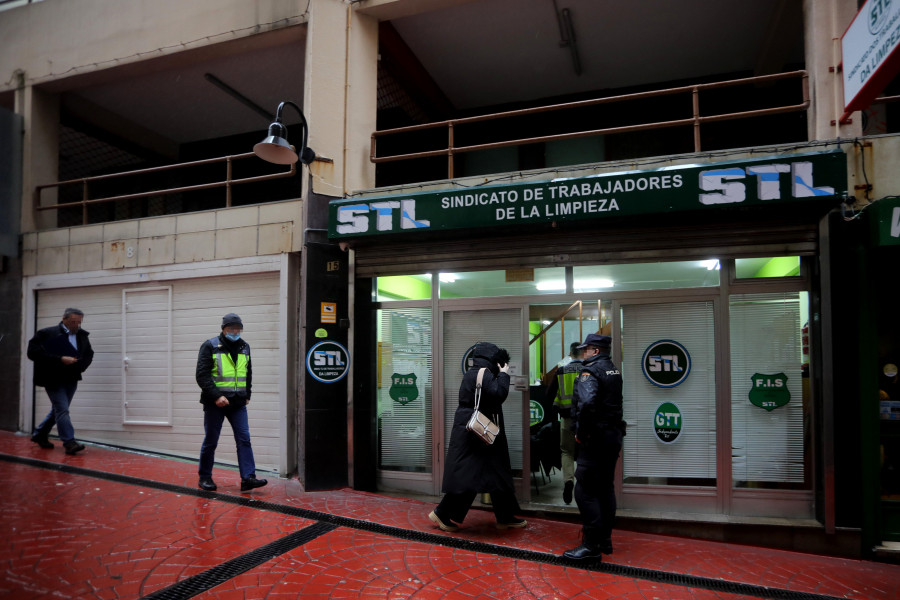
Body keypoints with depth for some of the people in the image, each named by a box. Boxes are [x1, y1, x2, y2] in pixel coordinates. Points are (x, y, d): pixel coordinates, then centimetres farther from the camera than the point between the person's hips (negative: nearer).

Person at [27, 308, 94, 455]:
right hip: (53, 380, -6)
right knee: (62, 410, -11)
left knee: (58, 410, 16)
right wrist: (60, 359, -23)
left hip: (71, 380, 6)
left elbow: (89, 354, 16)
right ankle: (69, 442, -11)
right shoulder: (47, 333, -9)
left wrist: (80, 366, -5)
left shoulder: (82, 336, 6)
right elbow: (33, 353, -16)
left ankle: (39, 435, 35)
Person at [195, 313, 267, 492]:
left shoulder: (244, 347, 12)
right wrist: (216, 396, -20)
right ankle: (205, 477, 21)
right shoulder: (210, 346, -5)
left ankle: (248, 478, -3)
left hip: (238, 404, 4)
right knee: (210, 441, 6)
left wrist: (247, 396, 14)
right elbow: (202, 375, -11)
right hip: (215, 403, -4)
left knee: (244, 439, -3)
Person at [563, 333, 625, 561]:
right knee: (606, 488, 16)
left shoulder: (590, 371, -16)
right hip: (614, 435, 10)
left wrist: (581, 432, -21)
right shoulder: (614, 371, 13)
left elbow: (587, 402, -31)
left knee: (585, 491, -5)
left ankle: (592, 546, -2)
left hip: (595, 439, -9)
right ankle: (605, 540, 26)